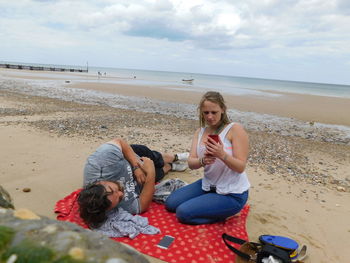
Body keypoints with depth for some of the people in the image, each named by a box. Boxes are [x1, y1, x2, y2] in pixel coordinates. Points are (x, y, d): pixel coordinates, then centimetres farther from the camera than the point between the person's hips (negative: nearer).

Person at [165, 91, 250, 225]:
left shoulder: (235, 129, -17)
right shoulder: (200, 132, 1)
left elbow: (241, 167, -19)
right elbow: (191, 163, -7)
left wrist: (222, 155, -38)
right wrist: (203, 160, -30)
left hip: (232, 194, -7)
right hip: (208, 185, 7)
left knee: (183, 213, -15)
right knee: (170, 203, 8)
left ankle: (225, 213, 6)